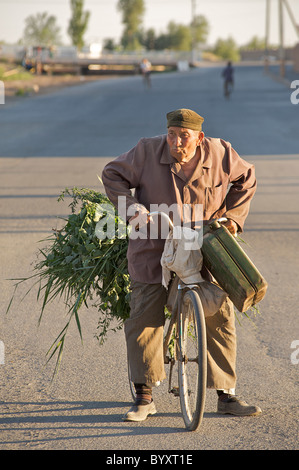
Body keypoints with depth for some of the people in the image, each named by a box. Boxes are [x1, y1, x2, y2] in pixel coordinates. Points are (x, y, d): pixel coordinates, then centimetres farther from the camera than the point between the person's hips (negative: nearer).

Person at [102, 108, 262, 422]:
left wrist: (233, 216, 2)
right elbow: (112, 175, 0)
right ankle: (144, 397, 6)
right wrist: (133, 210, -13)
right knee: (143, 320, -6)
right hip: (155, 250, -1)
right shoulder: (148, 151, -10)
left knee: (220, 318, 0)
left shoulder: (219, 154, -5)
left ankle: (226, 395, 12)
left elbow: (245, 179, 12)